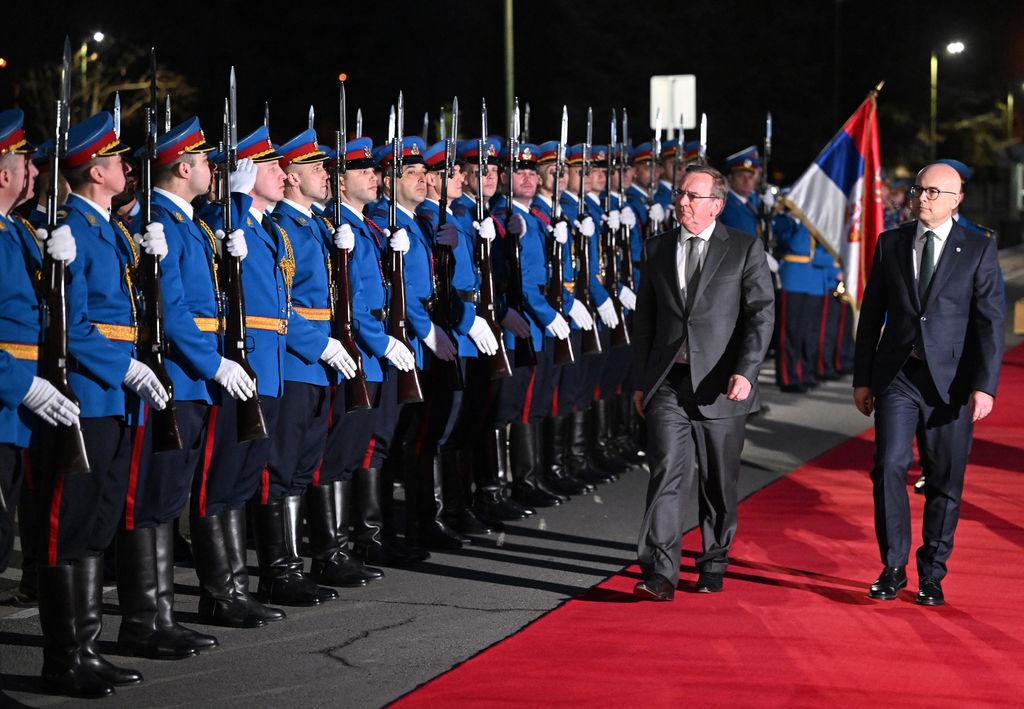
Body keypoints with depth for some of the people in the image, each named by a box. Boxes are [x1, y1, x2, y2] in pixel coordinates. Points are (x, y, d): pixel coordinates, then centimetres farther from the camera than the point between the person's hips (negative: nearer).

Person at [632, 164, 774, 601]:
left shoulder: (745, 249, 1)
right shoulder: (657, 249, 11)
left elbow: (761, 313, -6)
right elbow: (644, 319, 15)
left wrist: (745, 371, -19)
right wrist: (641, 382, 11)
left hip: (720, 385, -1)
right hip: (667, 384, 2)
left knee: (719, 484, 9)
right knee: (667, 474, -11)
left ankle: (713, 566, 25)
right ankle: (659, 576, -16)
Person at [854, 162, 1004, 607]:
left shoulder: (979, 249, 1)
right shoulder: (890, 244, 8)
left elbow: (990, 322, -4)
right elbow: (871, 315, 11)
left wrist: (985, 385, -13)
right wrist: (862, 378, 7)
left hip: (951, 381, -1)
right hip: (897, 375, 1)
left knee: (945, 482, 4)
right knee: (889, 468, -11)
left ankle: (931, 576, 15)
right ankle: (893, 569, 0)